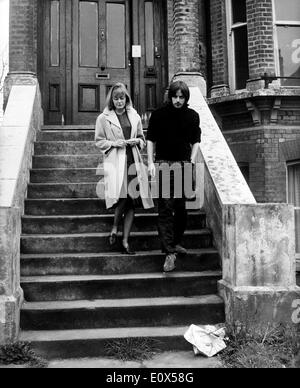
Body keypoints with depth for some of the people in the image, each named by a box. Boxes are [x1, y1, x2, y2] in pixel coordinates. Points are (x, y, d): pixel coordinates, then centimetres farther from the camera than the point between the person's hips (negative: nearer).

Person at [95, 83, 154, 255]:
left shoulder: (135, 117, 12)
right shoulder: (103, 118, 3)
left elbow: (142, 138, 20)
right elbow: (99, 141, 6)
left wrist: (138, 141, -1)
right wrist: (113, 143, -10)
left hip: (133, 162, 4)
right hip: (115, 162, -3)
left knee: (132, 202, 0)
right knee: (122, 197, -20)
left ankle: (125, 241, 9)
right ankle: (115, 227, 10)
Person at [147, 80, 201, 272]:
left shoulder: (192, 116, 7)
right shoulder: (159, 115, 2)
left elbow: (196, 141, 12)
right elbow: (151, 139, 6)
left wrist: (191, 161, 0)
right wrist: (151, 162, -2)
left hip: (183, 164, 2)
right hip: (163, 164, -2)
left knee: (181, 206, 7)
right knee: (165, 208, -7)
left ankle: (177, 242, 26)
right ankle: (170, 252, -8)